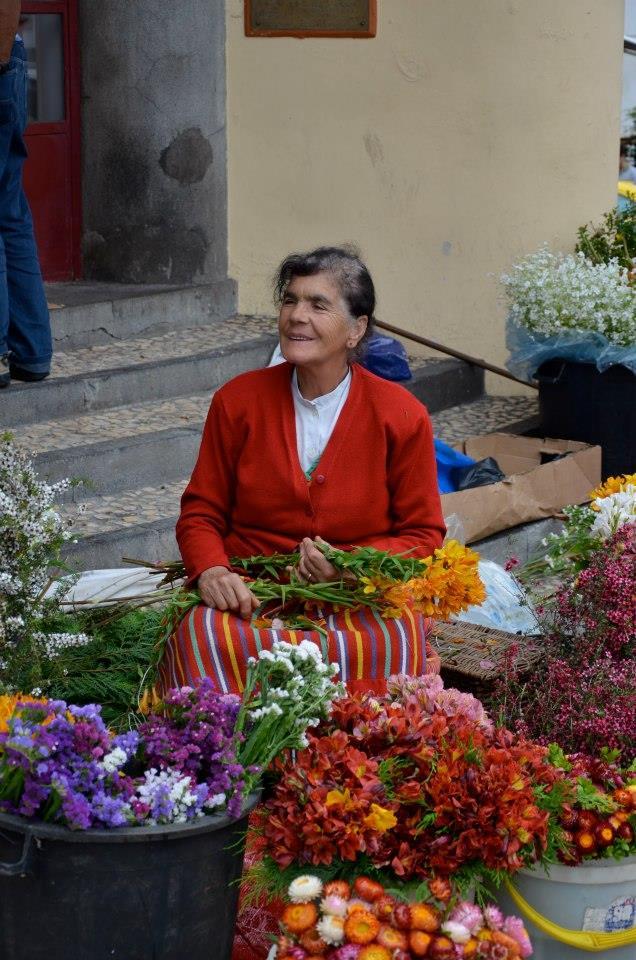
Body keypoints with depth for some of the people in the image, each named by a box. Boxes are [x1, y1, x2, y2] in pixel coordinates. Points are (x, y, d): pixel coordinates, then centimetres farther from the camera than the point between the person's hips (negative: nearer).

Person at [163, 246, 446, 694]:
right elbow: (201, 512, 9)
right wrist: (211, 570, -13)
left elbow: (423, 535, 5)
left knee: (398, 643, -34)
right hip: (250, 599, 1)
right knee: (202, 635, -33)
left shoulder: (403, 417, 0)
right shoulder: (237, 401, 5)